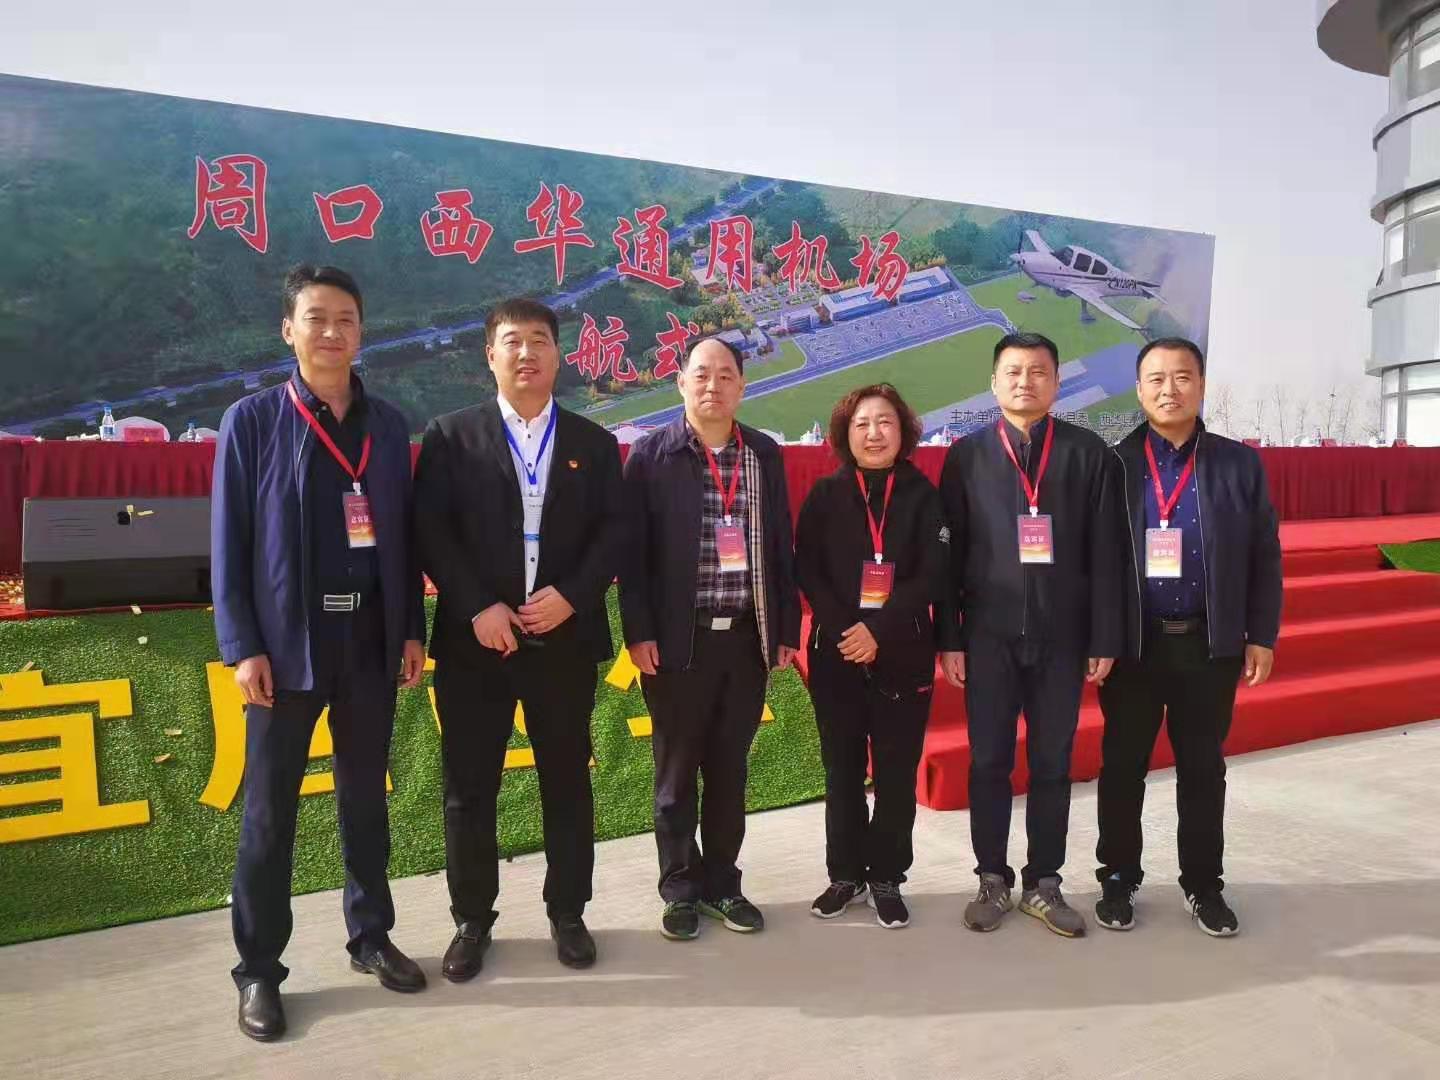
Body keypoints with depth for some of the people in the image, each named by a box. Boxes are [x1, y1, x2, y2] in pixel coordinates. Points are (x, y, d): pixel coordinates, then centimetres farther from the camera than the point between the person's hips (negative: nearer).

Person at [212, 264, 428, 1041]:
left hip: (371, 642, 3)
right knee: (269, 811, 7)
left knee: (365, 797, 14)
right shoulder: (251, 421, -2)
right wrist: (242, 648, -9)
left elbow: (401, 537, 8)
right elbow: (228, 544, -4)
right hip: (287, 645, -3)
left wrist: (412, 629, 5)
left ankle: (370, 935, 30)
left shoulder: (387, 425, 6)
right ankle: (257, 969, 21)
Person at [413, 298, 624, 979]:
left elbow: (614, 533, 2)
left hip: (565, 637, 1)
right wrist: (478, 608, -14)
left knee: (567, 782, 10)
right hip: (475, 639, -1)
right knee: (468, 788, 7)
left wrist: (571, 596, -13)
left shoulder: (594, 443, 9)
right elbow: (430, 532, -4)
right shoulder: (451, 436, 4)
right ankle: (471, 921, 24)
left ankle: (567, 913, 27)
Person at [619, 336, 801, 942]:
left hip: (747, 638, 3)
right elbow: (633, 551, -5)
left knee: (729, 769, 12)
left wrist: (787, 628, 6)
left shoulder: (765, 455, 8)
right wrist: (639, 633, -10)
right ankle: (680, 889, 24)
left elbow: (780, 546, 9)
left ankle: (721, 883, 27)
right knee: (677, 771, 9)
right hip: (678, 640, -3)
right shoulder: (651, 455, -2)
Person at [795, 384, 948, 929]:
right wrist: (845, 630, -14)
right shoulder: (825, 495, 4)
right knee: (842, 770, 9)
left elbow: (932, 576, -6)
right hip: (835, 654, 1)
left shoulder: (922, 495, 1)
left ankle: (887, 879, 20)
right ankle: (845, 874, 23)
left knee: (896, 773, 5)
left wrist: (879, 630, -17)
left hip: (903, 656, -1)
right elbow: (807, 570, -1)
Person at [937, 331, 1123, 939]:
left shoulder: (1088, 453, 2)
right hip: (988, 635, 0)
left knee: (1053, 765, 10)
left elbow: (1106, 554, 1)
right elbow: (949, 554, 1)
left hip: (1063, 635, 0)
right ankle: (993, 880, 24)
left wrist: (1104, 639, -3)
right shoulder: (966, 456, 3)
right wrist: (948, 639, -3)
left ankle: (1043, 884, 25)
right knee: (988, 763, 8)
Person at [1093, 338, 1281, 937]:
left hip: (1210, 644, 2)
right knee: (1123, 765, 9)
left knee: (1202, 767, 12)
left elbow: (1265, 557, 6)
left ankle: (1203, 883, 27)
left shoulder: (1240, 463, 4)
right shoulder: (1112, 463, -2)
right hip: (1132, 643, -1)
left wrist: (1262, 636, 1)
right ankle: (1118, 879, 24)